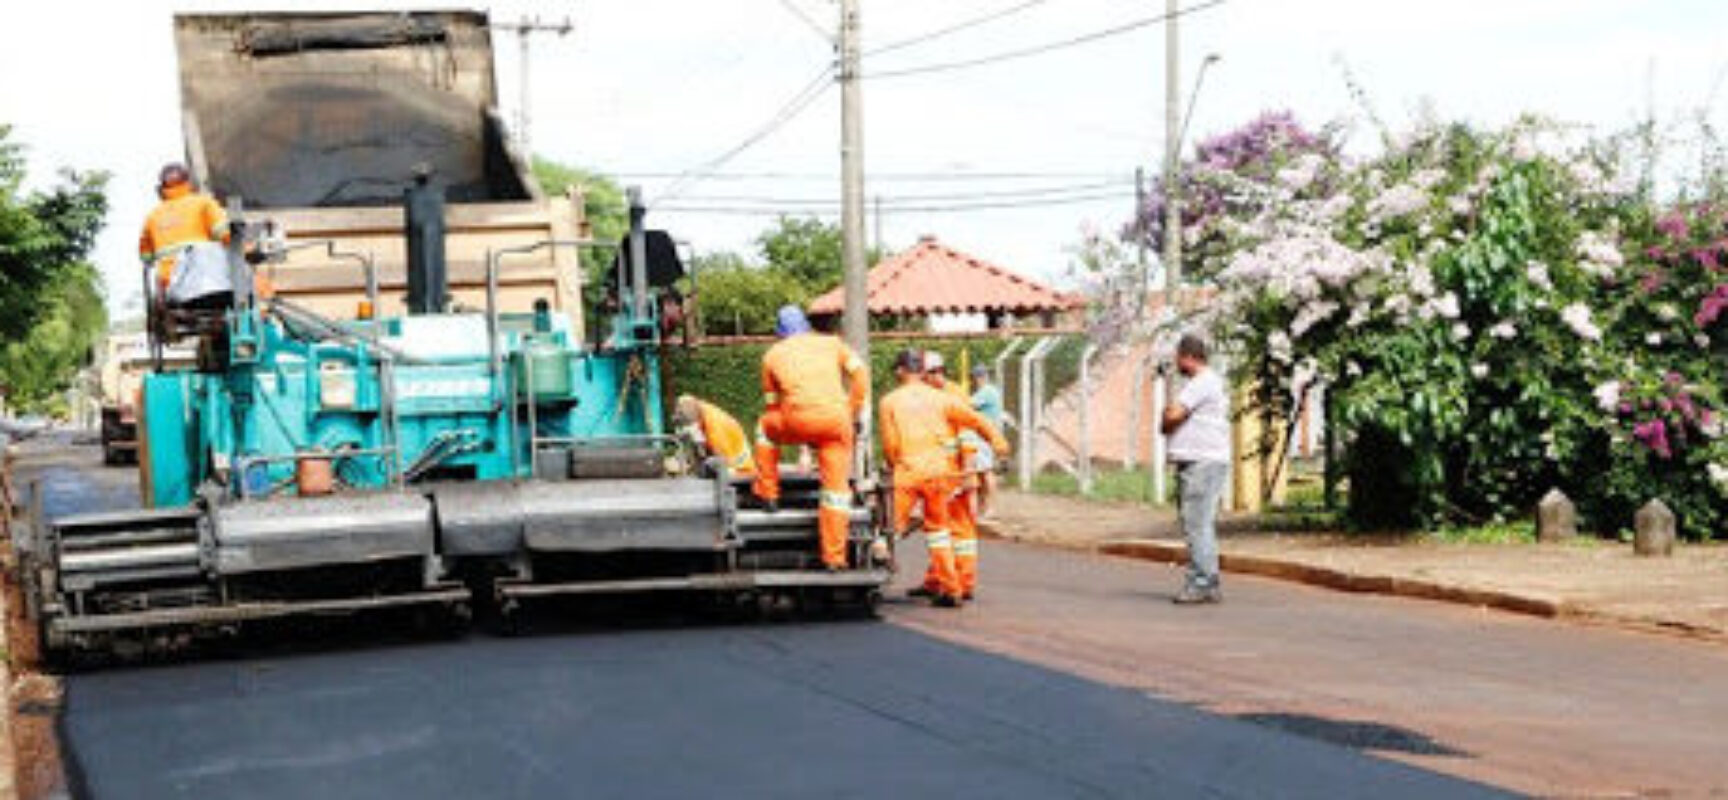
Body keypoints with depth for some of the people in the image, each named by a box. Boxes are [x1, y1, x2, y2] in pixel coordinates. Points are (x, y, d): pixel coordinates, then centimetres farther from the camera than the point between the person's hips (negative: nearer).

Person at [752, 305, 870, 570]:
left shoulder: (772, 355, 20)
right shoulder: (830, 343, 21)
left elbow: (772, 403, 26)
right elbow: (860, 372, 9)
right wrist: (854, 412, 15)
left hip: (799, 420, -1)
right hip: (836, 419, 1)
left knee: (765, 426, 31)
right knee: (836, 487, 9)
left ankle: (768, 494, 32)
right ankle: (834, 557, 7)